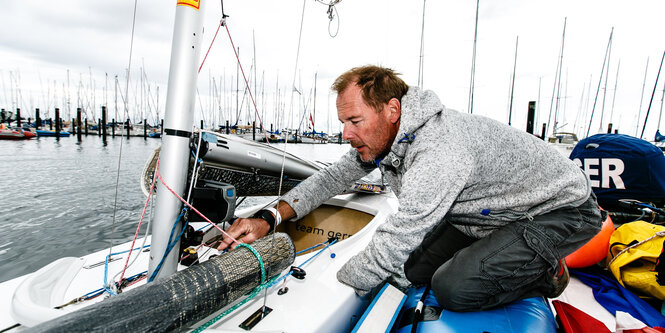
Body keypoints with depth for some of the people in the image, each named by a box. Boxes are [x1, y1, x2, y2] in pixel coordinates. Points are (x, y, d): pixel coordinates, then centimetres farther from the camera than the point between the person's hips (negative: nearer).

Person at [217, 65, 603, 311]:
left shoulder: (438, 154, -39)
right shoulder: (383, 134, -10)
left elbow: (390, 248, -35)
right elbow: (336, 176, -4)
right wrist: (270, 217, -16)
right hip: (492, 209, 7)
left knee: (453, 289, -24)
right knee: (414, 269, -3)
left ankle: (545, 273, 3)